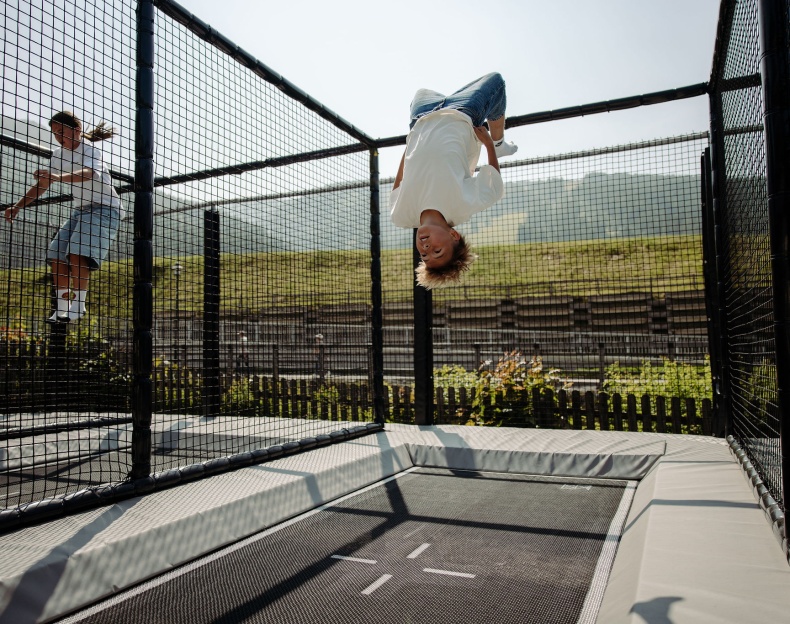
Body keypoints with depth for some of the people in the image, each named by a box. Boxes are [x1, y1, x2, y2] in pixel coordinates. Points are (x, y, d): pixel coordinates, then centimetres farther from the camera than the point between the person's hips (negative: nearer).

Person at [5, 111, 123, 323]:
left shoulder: (91, 152, -14)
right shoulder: (59, 154, 10)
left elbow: (89, 173, -38)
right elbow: (42, 184, 17)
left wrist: (58, 177, -54)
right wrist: (18, 206, 10)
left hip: (106, 209, -8)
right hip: (81, 210, 8)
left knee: (78, 253, -26)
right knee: (56, 254, -4)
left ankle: (78, 306, -22)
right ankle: (62, 307, 1)